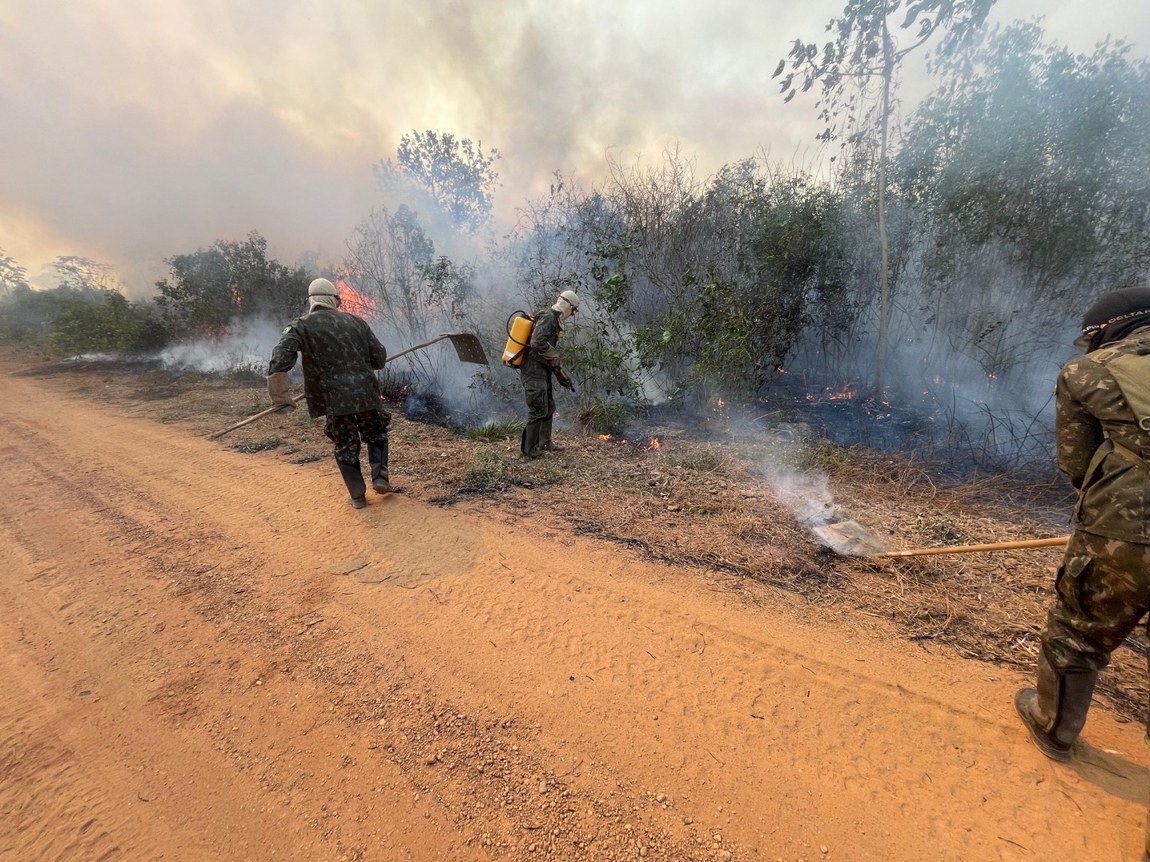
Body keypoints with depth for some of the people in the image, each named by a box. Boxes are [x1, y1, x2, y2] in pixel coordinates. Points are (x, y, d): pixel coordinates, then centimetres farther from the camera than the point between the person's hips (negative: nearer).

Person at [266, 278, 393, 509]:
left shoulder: (302, 326, 1)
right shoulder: (356, 321, 9)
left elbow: (280, 360, -13)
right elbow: (380, 357, 8)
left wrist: (279, 395, -7)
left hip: (334, 399, -1)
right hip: (366, 393, 2)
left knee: (346, 447, 14)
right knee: (376, 435, 24)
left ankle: (357, 495, 20)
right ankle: (380, 477, 11)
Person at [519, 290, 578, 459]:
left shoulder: (554, 320, 18)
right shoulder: (548, 317, -14)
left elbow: (552, 354, 22)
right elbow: (537, 343, -29)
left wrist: (563, 378, 20)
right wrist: (555, 358, -13)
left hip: (542, 372, 10)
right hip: (534, 372, -10)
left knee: (549, 408, 17)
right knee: (538, 411, -4)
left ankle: (544, 443, 29)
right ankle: (529, 449, 7)